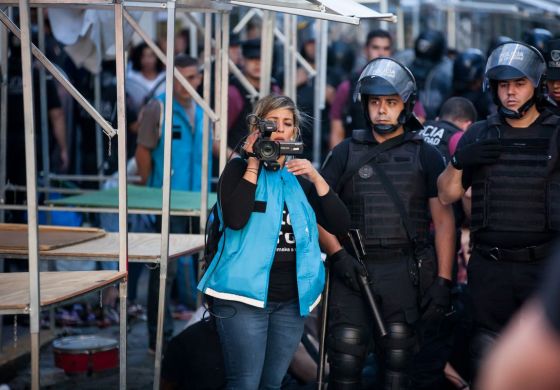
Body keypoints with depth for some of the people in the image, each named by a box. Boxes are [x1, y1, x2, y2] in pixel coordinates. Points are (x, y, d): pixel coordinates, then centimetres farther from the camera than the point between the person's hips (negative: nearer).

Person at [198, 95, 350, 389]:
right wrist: (253, 164, -12)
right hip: (245, 295, -5)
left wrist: (316, 178, -6)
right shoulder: (240, 169, 0)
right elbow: (235, 219, -19)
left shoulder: (300, 180, 14)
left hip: (291, 300, 5)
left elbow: (340, 225, 3)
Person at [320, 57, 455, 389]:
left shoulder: (425, 155, 8)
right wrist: (337, 255, -8)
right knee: (346, 356, -5)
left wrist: (443, 281, -4)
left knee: (398, 360, 4)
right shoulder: (347, 153, 11)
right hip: (353, 268, 1)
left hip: (405, 272, 0)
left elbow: (444, 220, 4)